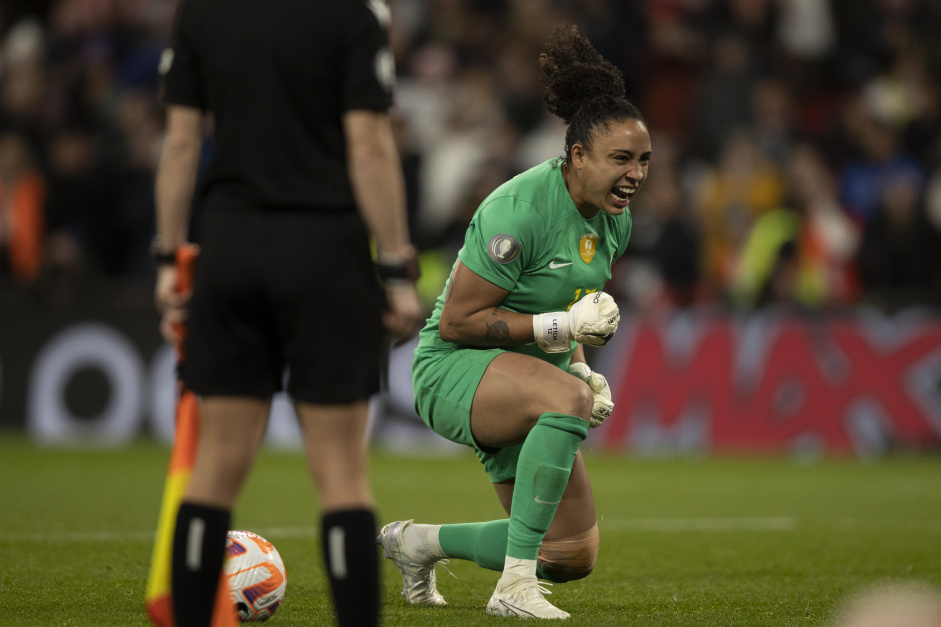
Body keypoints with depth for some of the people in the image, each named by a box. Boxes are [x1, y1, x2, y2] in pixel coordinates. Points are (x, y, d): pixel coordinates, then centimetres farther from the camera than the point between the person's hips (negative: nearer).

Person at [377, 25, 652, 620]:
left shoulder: (615, 220, 3)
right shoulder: (519, 211, -23)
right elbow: (456, 322, -21)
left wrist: (583, 368, 0)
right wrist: (560, 327, -26)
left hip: (531, 375, 8)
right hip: (455, 369, -8)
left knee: (574, 557, 2)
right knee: (568, 399, -40)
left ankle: (419, 542, 26)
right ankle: (513, 587, -33)